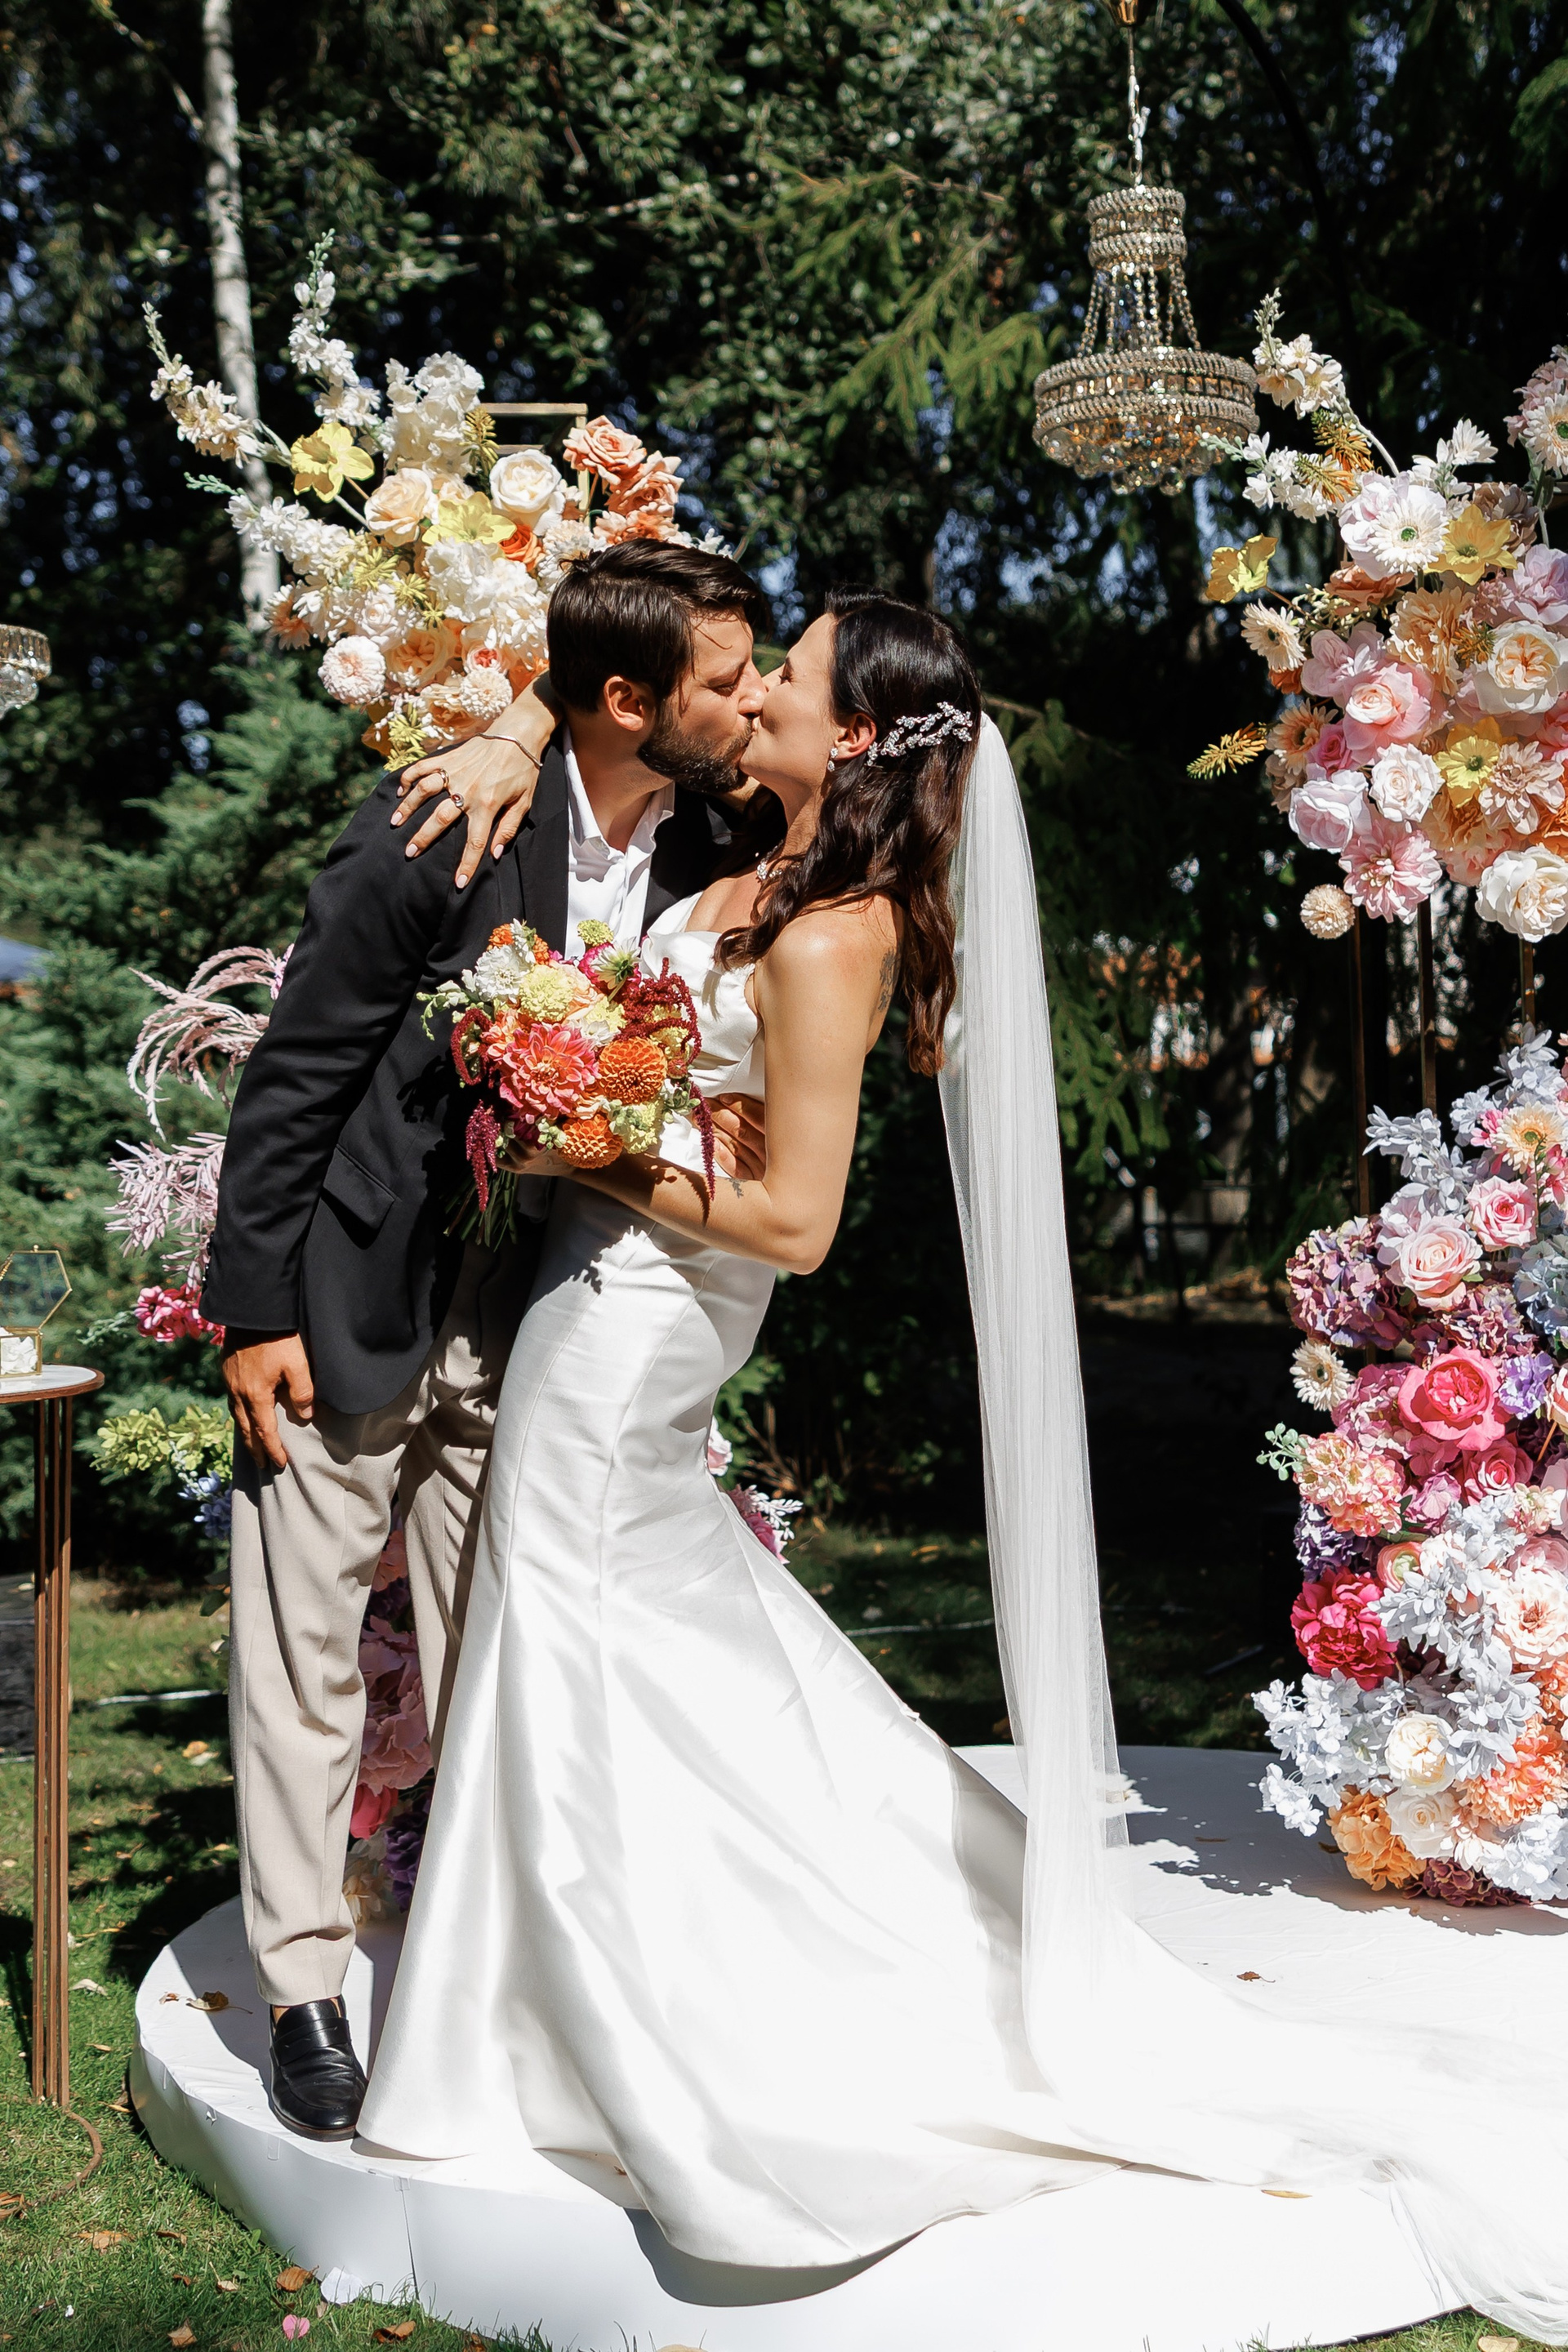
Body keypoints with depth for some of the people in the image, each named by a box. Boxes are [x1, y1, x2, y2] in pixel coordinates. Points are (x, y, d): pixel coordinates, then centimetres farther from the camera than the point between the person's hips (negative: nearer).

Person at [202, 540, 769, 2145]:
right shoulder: (445, 833, -20)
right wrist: (256, 1312, -12)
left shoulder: (696, 855, -3)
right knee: (305, 1659, 5)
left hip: (525, 1325, 5)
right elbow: (296, 1070, -13)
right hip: (350, 1307, -4)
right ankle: (305, 1992, 20)